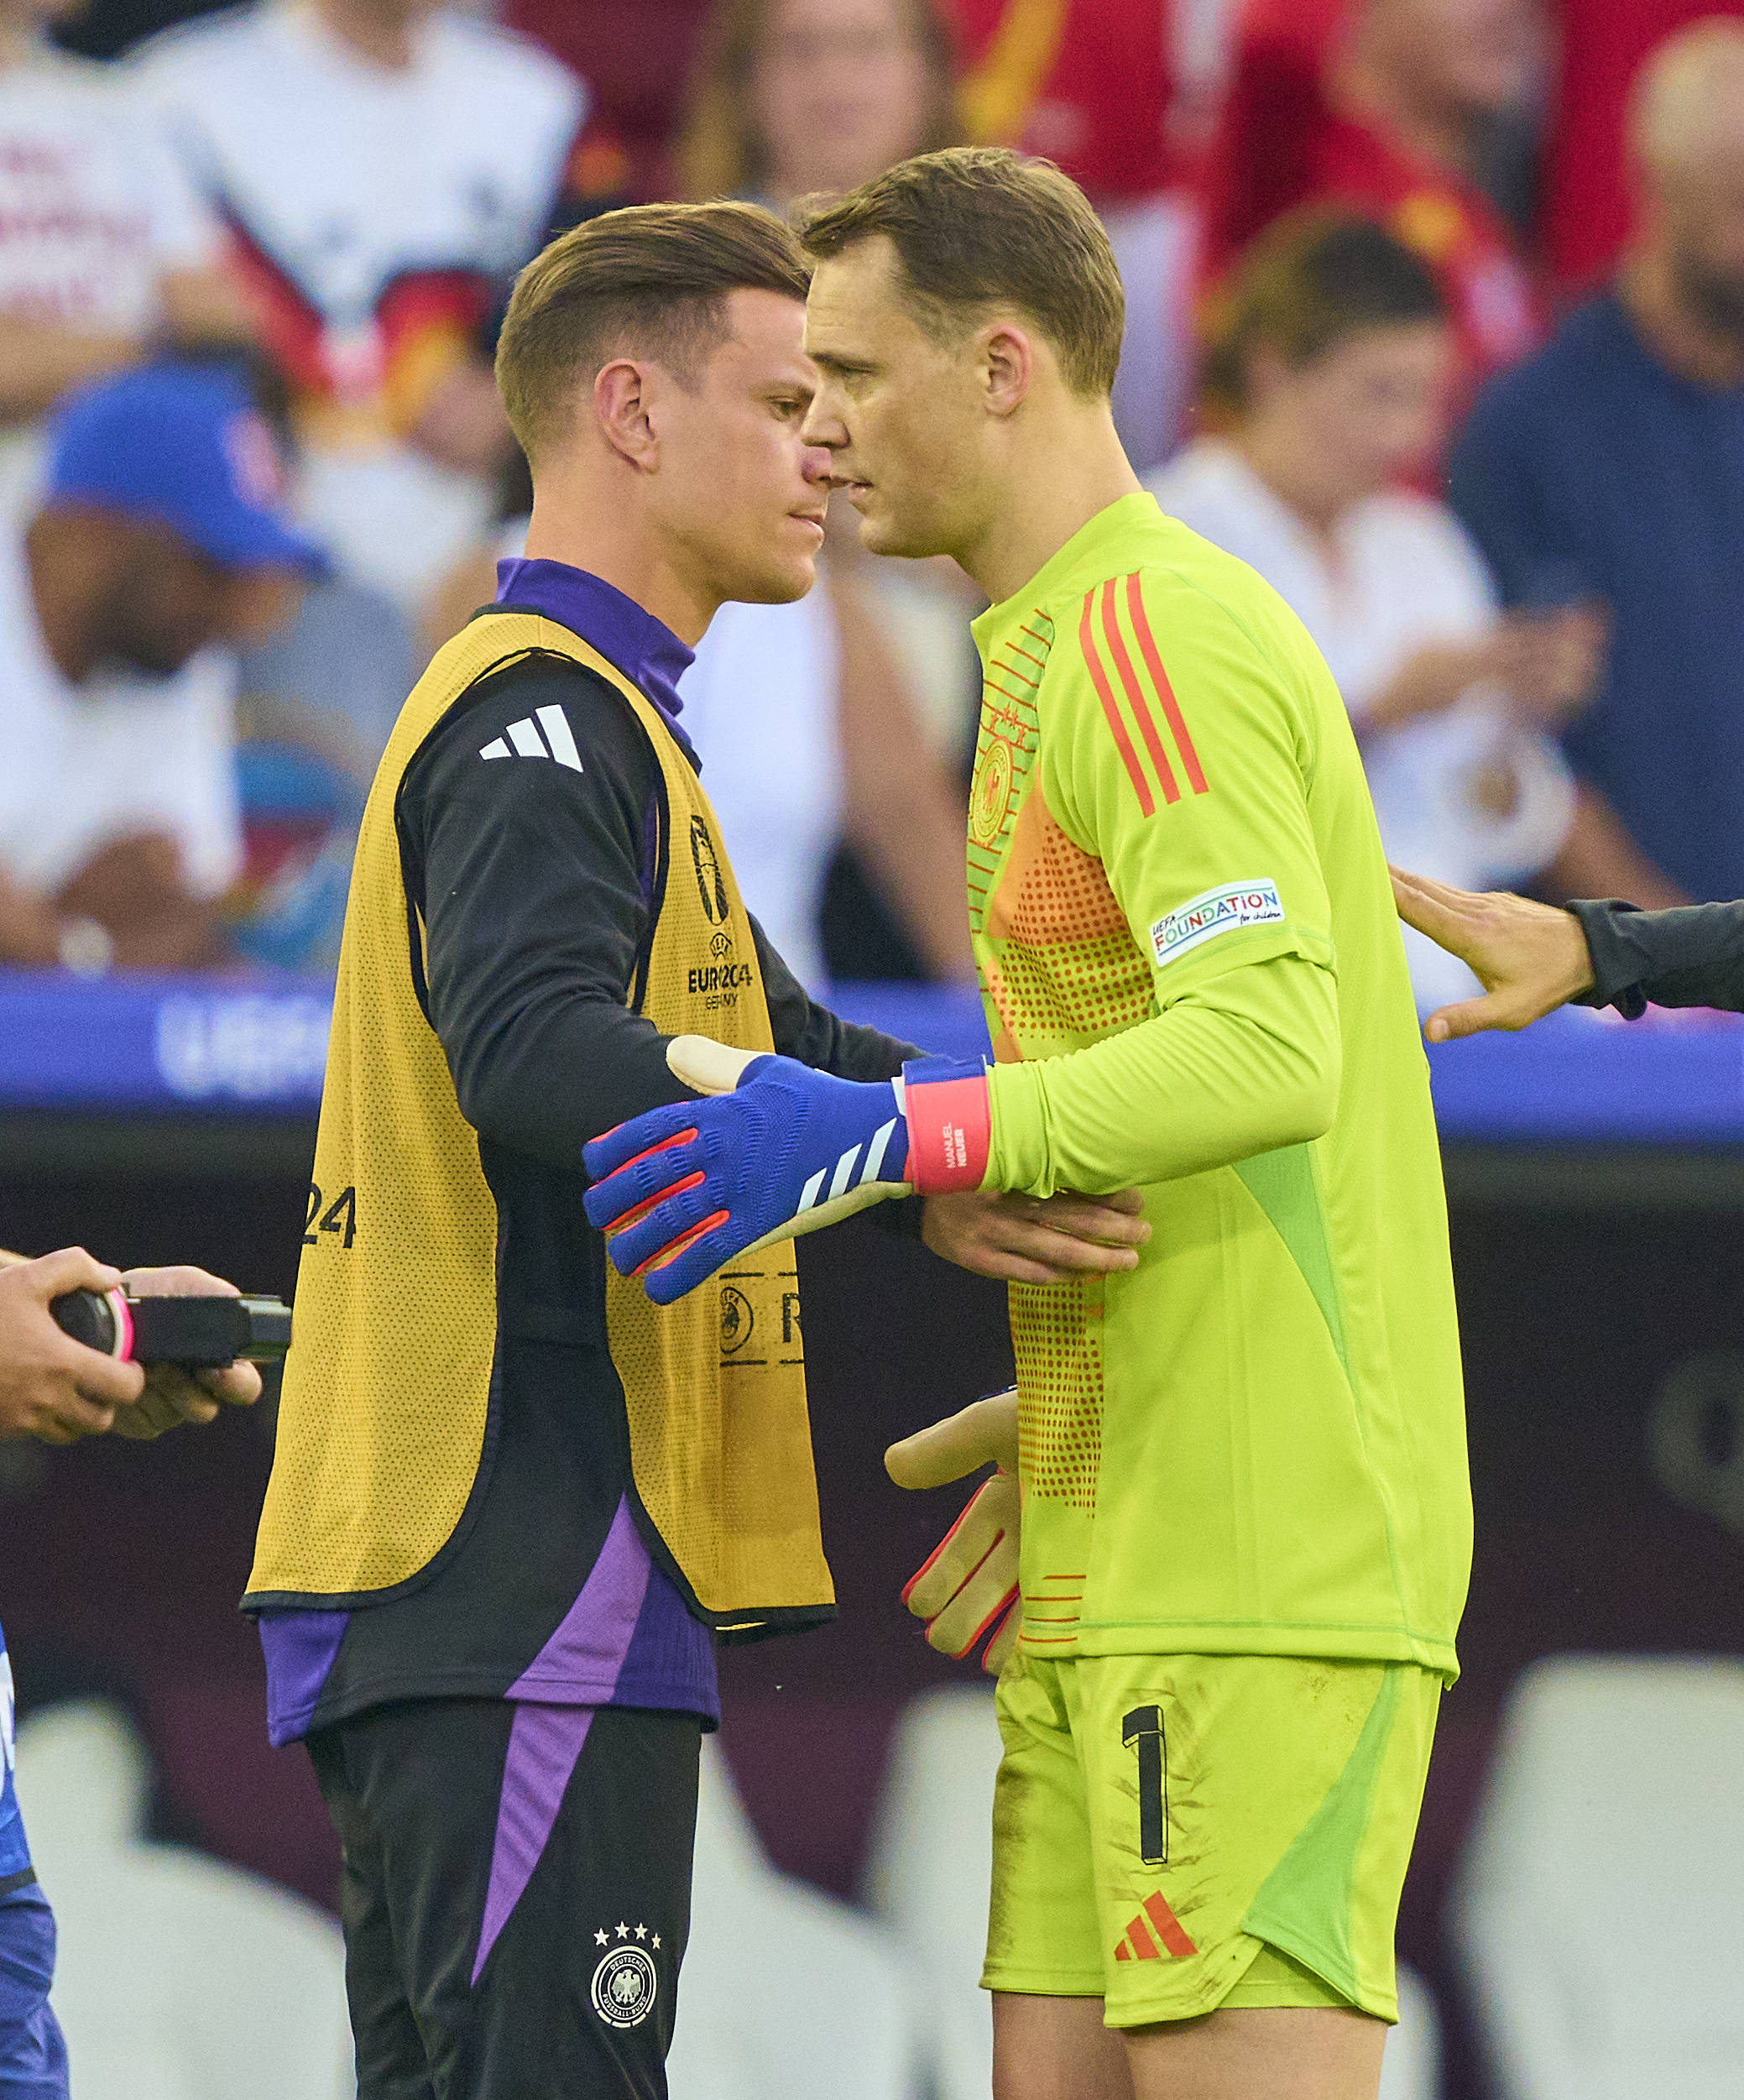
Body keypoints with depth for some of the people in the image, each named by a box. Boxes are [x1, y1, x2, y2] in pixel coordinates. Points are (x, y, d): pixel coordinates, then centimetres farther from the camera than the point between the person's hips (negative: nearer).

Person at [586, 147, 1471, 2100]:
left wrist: (881, 1136, -29)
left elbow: (1268, 1050, -24)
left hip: (1259, 1561, -10)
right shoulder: (1060, 647, 21)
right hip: (1116, 1557, 10)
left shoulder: (1151, 635, -11)